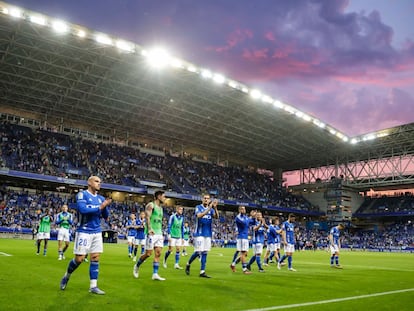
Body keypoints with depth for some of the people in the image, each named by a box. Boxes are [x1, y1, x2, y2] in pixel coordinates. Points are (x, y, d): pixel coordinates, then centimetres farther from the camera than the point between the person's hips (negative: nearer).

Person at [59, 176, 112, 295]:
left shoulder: (100, 198, 10)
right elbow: (83, 209, -25)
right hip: (84, 231, -6)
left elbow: (105, 216, 10)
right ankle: (67, 276, 26)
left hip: (97, 232, 6)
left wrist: (105, 207, -10)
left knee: (95, 258, 3)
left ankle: (93, 286, 9)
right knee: (79, 258, -2)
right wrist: (99, 207, -19)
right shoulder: (82, 194, -8)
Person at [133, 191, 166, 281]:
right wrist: (150, 228, -31)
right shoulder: (151, 205, -5)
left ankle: (155, 274, 1)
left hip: (159, 233, 8)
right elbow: (147, 217, -17)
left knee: (158, 254, 0)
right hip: (152, 233, -8)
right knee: (148, 253, -3)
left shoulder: (160, 208, 20)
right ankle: (137, 266, 21)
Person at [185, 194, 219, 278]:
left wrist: (215, 207, -26)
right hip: (199, 233, -4)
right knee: (198, 252, -7)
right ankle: (188, 264, 18)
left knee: (204, 252, 4)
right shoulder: (198, 207, -3)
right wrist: (209, 208, -30)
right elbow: (199, 215, -23)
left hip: (208, 234, 5)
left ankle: (202, 272, 7)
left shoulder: (211, 209, 9)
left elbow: (216, 216, -9)